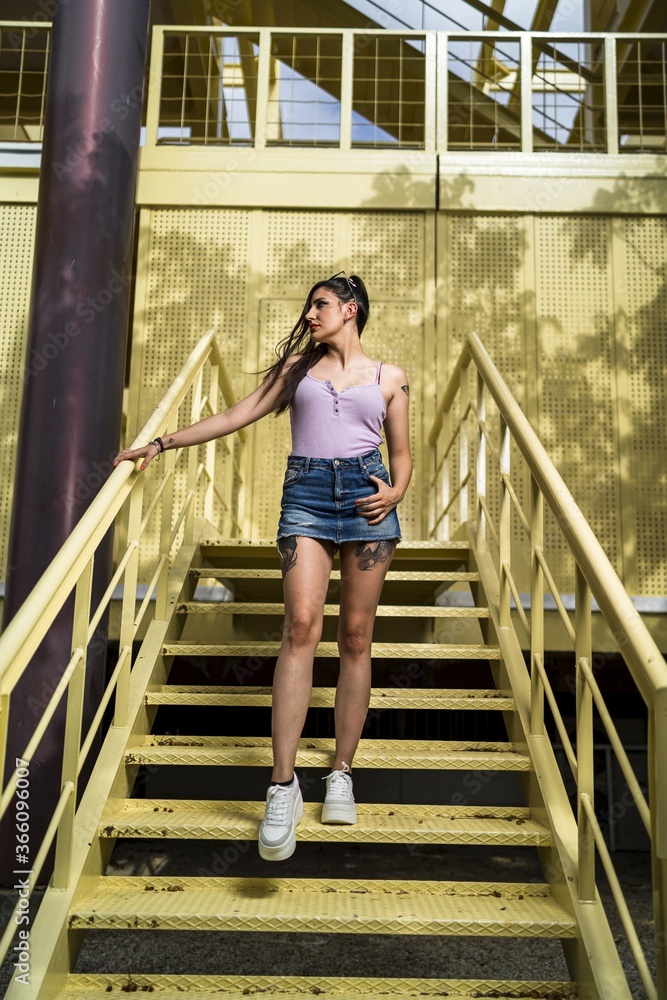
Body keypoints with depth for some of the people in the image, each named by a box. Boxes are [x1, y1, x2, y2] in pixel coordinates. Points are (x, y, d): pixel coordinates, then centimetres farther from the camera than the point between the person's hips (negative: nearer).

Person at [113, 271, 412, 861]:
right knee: (301, 624, -16)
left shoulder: (389, 378, 15)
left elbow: (403, 454, 17)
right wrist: (161, 443, 8)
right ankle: (283, 784, -15)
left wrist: (396, 491, -5)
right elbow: (236, 417, 14)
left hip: (366, 495, 1)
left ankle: (342, 773, 10)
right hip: (305, 494, 0)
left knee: (355, 636, 0)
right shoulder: (298, 364, 18)